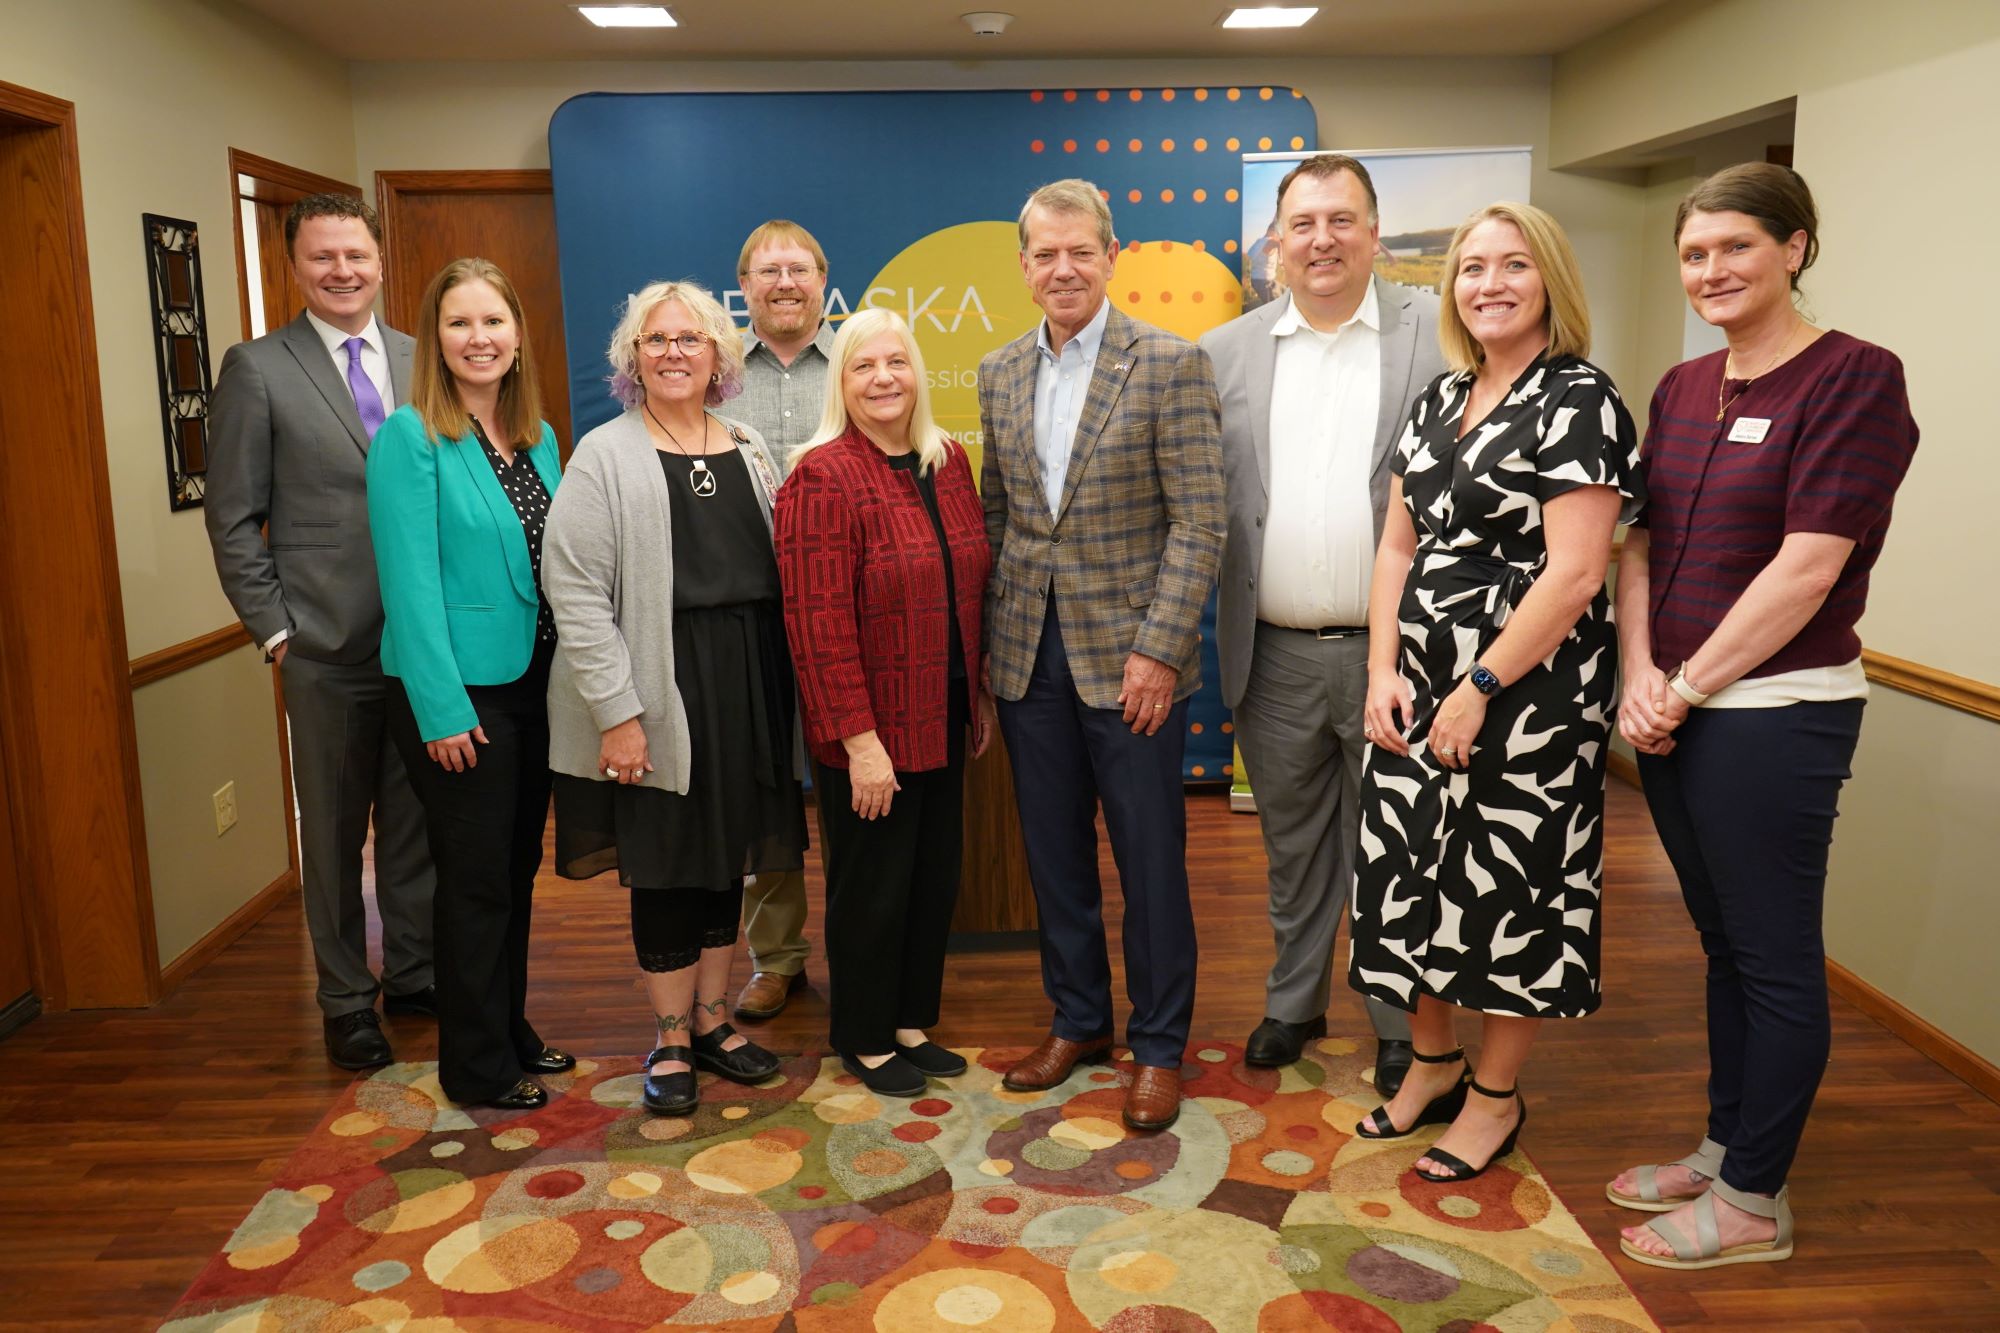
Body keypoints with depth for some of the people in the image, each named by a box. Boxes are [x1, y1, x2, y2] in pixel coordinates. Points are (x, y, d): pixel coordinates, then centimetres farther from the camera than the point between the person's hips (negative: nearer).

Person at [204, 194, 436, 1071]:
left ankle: (414, 973, 29)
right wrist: (273, 630, -7)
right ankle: (345, 999, 23)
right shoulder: (256, 368, -2)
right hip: (327, 646, -3)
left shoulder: (423, 363, 7)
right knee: (334, 833, 9)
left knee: (420, 823, 12)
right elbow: (232, 519, -2)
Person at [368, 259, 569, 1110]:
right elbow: (410, 578, -16)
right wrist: (443, 709, -19)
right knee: (476, 879, 4)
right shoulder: (410, 436, -12)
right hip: (458, 693, -6)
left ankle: (511, 1032, 33)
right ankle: (476, 1067, 19)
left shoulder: (537, 439, 8)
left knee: (518, 868, 16)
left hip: (533, 685, 7)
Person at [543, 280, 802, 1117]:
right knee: (667, 867, 5)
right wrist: (617, 713, -16)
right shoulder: (605, 456, -5)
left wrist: (784, 689, 4)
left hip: (747, 682, 5)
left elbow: (780, 571, 11)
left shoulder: (748, 451, 10)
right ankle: (670, 1041, 21)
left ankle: (710, 1020, 30)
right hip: (661, 689, -5)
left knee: (729, 857, 13)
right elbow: (577, 594, -11)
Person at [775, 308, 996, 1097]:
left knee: (935, 876, 16)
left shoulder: (949, 462, 6)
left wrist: (980, 692, 13)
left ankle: (912, 1021, 34)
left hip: (942, 719, 7)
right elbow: (819, 623, -19)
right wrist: (860, 741, -20)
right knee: (872, 887, 8)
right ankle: (864, 1040, 27)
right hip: (872, 732, -6)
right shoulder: (823, 479, -15)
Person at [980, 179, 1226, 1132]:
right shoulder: (999, 374, 9)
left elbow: (1199, 522, -10)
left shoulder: (1170, 365, -7)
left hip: (1128, 654, -4)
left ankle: (1157, 1045, 22)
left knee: (1150, 860, 5)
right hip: (1029, 653, 5)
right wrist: (990, 637, 8)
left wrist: (1157, 650, -16)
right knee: (1055, 852, 14)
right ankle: (1077, 1020, 31)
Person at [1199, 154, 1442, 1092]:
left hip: (1390, 654, -2)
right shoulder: (1225, 353, 5)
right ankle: (1293, 1003, 36)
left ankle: (1400, 1025, 30)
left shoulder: (1441, 336, -2)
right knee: (1292, 845, 17)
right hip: (1275, 656, 3)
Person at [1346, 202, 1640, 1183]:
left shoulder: (1579, 403, -10)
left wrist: (1480, 688, -18)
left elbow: (1575, 573, -18)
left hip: (1526, 689, -6)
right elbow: (1398, 547, 10)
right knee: (1410, 868, 11)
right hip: (1419, 685, 7)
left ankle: (1497, 1095, 24)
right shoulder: (1440, 399, 11)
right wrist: (1385, 672, -1)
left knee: (1508, 881, 5)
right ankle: (1433, 1063, 32)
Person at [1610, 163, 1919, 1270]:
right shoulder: (1682, 388, 11)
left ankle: (1754, 1199, 19)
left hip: (1775, 711, -7)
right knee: (1723, 942, 18)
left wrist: (1689, 685, -12)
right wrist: (1641, 676, -4)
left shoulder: (1854, 378, -11)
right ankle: (1724, 1147, 33)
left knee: (1775, 957, 5)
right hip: (1672, 710, 7)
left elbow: (1809, 564, -17)